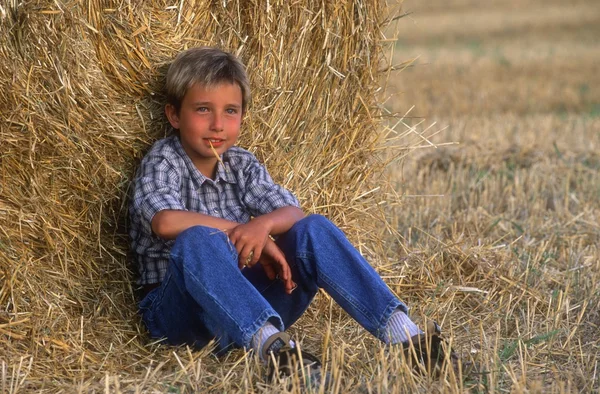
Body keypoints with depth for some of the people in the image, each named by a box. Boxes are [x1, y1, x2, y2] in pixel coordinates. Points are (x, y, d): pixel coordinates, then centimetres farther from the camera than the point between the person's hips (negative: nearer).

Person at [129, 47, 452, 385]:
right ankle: (273, 347, -56)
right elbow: (166, 222, -28)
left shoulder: (242, 165, 10)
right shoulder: (163, 162, -6)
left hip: (247, 304, 5)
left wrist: (264, 224, -27)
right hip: (181, 311, -5)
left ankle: (406, 335, -28)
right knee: (197, 241, -35)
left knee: (313, 229, -15)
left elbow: (293, 213, -4)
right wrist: (240, 231, -22)